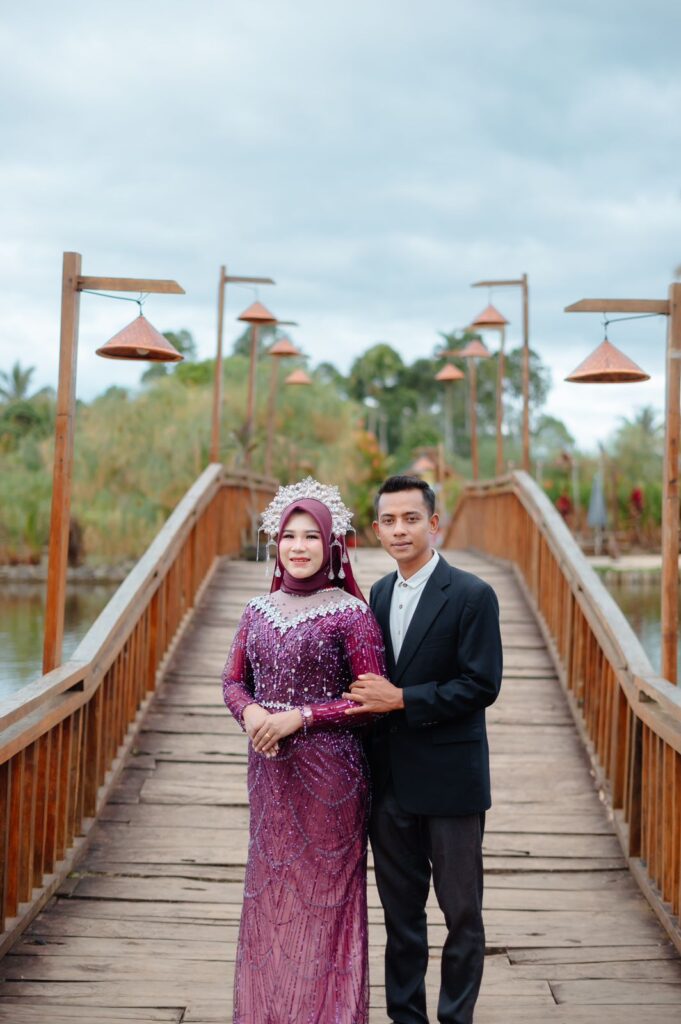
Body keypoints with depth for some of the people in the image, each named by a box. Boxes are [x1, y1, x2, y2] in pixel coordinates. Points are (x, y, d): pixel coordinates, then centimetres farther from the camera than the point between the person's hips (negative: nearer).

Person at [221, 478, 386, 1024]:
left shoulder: (350, 613, -9)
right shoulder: (258, 610, 7)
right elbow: (234, 681, 12)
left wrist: (301, 717, -17)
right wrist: (250, 711, -10)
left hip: (330, 771, -5)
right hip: (270, 769, 5)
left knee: (324, 893, 4)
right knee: (270, 887, 12)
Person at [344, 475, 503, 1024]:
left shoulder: (472, 596, -11)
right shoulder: (378, 594, 9)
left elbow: (482, 686, -17)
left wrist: (401, 699, -20)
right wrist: (367, 699, -1)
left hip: (449, 778, -5)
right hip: (390, 781, 6)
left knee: (462, 913, 8)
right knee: (401, 911, 16)